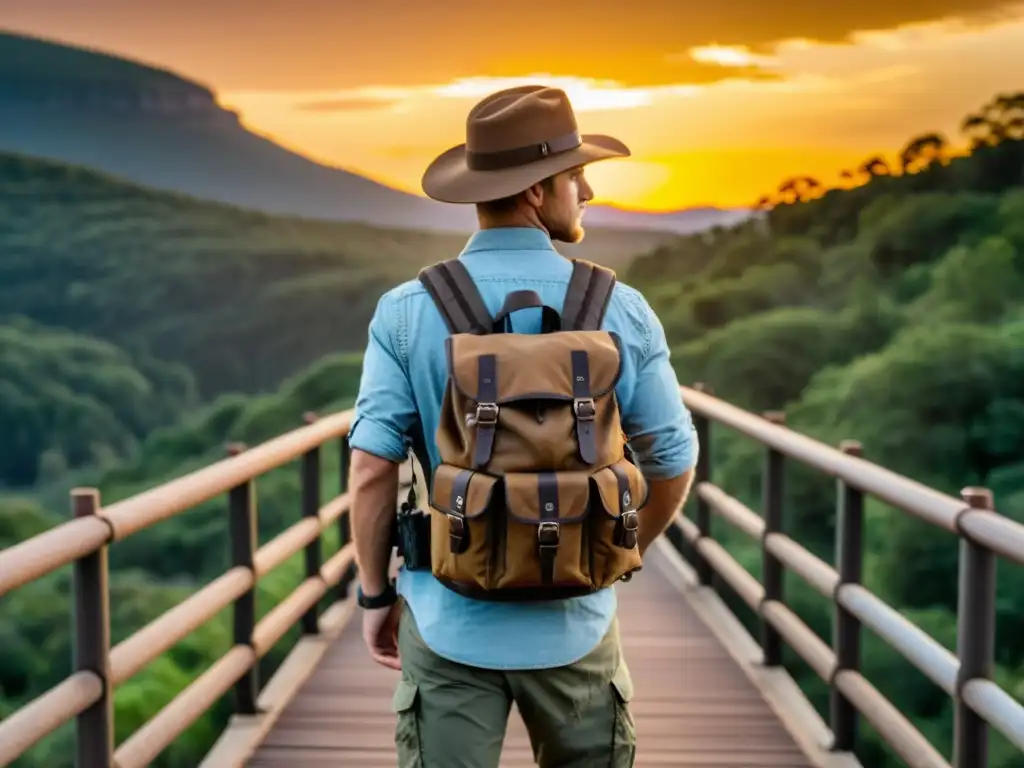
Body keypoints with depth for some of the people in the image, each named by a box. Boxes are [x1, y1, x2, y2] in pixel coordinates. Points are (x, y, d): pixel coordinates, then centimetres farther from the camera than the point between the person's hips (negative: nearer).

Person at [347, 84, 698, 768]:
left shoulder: (407, 310, -9)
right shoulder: (621, 309, -7)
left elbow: (373, 467, -10)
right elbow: (674, 461, -1)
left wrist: (376, 594, 3)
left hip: (449, 620, 0)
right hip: (574, 621, 1)